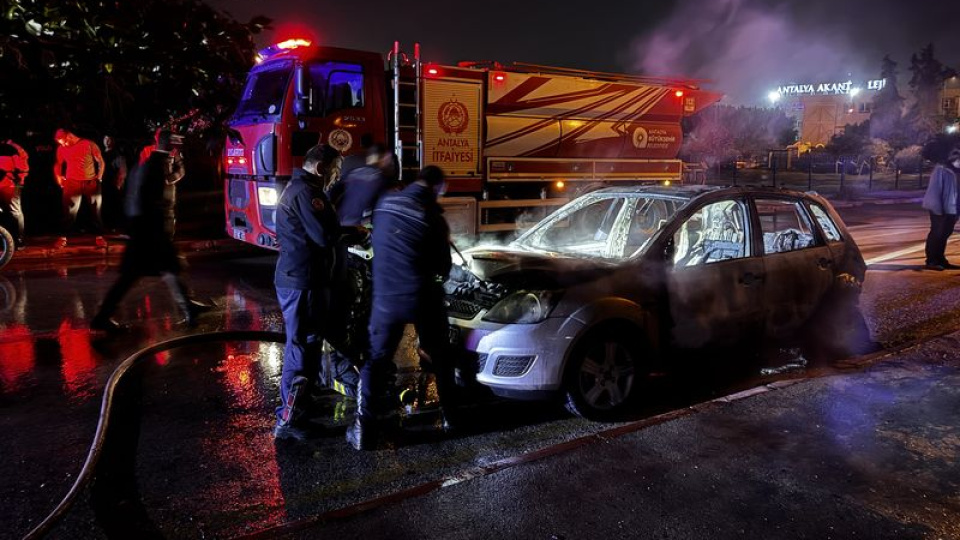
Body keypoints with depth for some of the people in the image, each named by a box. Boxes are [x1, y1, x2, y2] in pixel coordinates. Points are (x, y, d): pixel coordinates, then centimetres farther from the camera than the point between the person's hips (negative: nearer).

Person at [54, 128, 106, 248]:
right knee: (69, 212, -1)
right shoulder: (61, 149, 5)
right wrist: (58, 176, 5)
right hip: (72, 183, 1)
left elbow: (101, 162, 3)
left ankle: (99, 237, 14)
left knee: (95, 211, 6)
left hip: (91, 183, -1)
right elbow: (58, 164, 20)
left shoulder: (89, 144, -3)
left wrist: (99, 178, -3)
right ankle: (63, 238, 5)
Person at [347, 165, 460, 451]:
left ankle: (364, 431, 3)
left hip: (386, 297, 2)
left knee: (377, 360, 7)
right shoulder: (432, 217, -9)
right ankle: (450, 416, 28)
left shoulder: (385, 203, 1)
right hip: (422, 298, -2)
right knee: (440, 355, 18)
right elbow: (443, 267, -1)